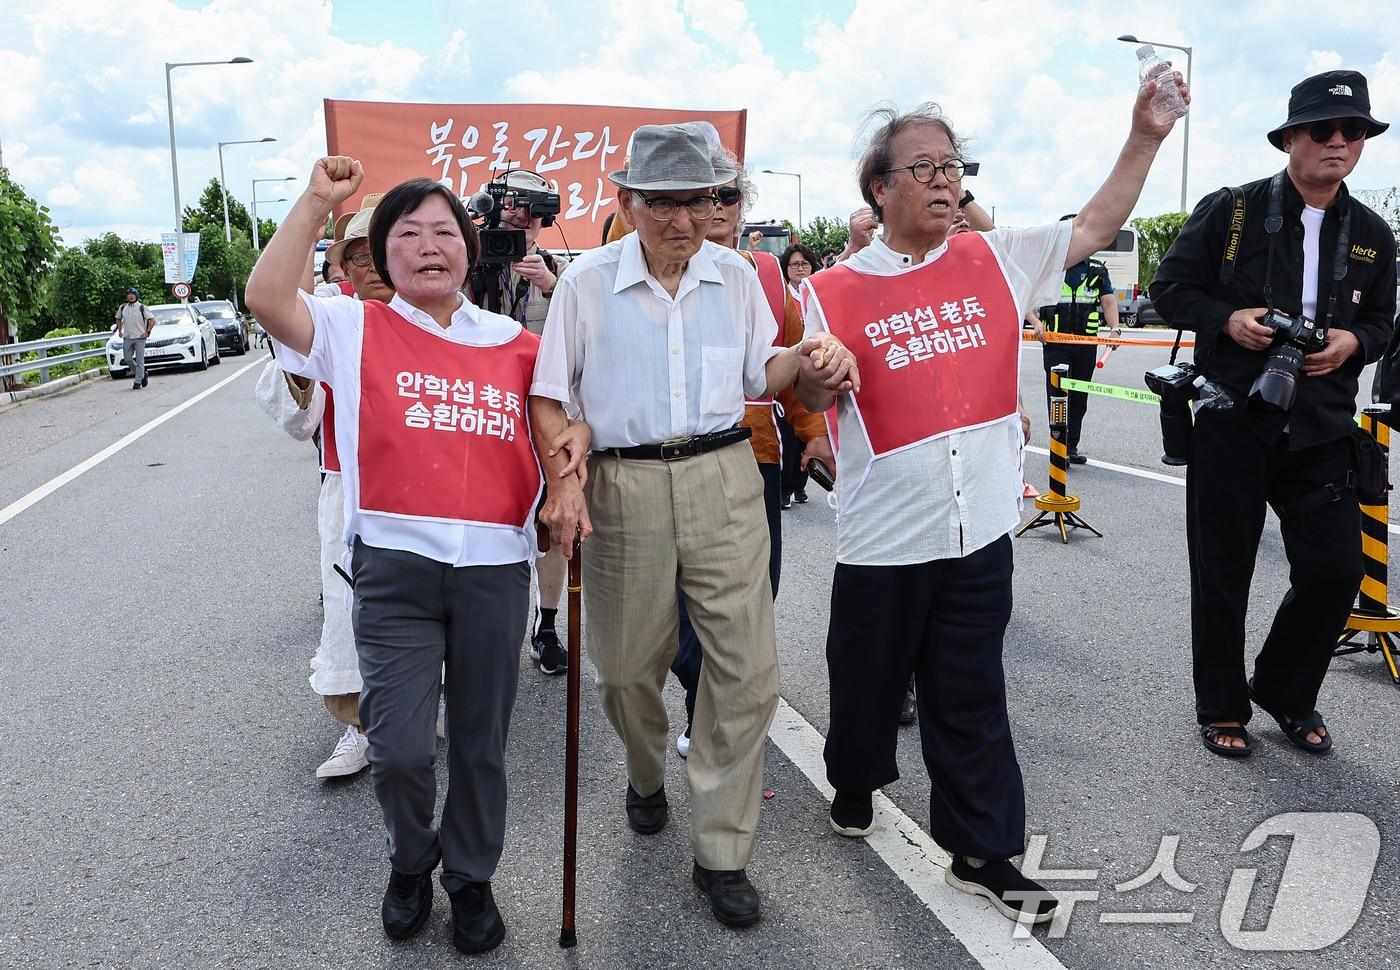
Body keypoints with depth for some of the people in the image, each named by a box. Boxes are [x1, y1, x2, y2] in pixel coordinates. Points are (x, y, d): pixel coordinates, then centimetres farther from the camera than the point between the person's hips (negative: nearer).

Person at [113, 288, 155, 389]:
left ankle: (137, 382, -1)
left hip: (139, 337, -4)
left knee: (139, 360, -4)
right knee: (127, 359, 3)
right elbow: (118, 319, 26)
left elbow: (152, 320, -3)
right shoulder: (122, 308, 9)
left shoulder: (142, 307, -3)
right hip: (127, 338, 4)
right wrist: (120, 331, 15)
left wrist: (147, 332, -8)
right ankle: (142, 374, 21)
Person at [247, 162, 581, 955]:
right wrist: (317, 203, -9)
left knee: (481, 743, 13)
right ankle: (410, 864, 28)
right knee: (400, 748, -4)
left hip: (497, 567, 2)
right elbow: (268, 299, -11)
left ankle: (472, 877, 36)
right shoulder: (358, 329, 4)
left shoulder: (514, 342, 9)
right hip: (396, 563, -2)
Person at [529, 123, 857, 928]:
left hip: (725, 478, 2)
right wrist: (563, 478, -9)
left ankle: (722, 852, 14)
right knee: (629, 662, 11)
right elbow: (550, 394, 3)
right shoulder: (588, 282, -1)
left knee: (749, 667, -2)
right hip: (626, 486, -1)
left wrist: (808, 357, -5)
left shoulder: (736, 275, 6)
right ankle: (647, 777, 45)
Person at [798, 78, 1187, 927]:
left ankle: (982, 852, 25)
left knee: (972, 697, 12)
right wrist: (814, 370, -24)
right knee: (869, 680, 16)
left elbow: (1097, 225, 11)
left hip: (980, 529, 2)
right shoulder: (835, 291, -3)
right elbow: (811, 398, -2)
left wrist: (1145, 134, 2)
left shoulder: (997, 261, 6)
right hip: (884, 536, -2)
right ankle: (855, 788, 44)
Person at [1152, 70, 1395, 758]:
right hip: (1232, 423, -3)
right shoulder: (1231, 210, -4)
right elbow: (1170, 288, -1)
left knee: (1336, 570, 2)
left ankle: (1284, 691, 28)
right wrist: (1227, 319, -17)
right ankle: (1221, 708, 25)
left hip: (1321, 430, 4)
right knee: (1222, 575, 6)